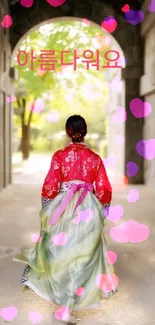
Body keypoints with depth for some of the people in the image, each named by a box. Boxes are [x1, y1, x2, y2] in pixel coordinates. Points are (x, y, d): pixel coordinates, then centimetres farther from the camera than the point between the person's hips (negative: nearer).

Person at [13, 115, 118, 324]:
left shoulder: (59, 156, -7)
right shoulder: (95, 158, -1)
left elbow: (50, 187, -5)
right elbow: (104, 191, 1)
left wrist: (47, 211, 10)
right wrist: (100, 211, 17)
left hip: (64, 208, -1)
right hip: (89, 210, 1)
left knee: (63, 251, 14)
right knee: (83, 254, 9)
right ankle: (68, 306, 15)